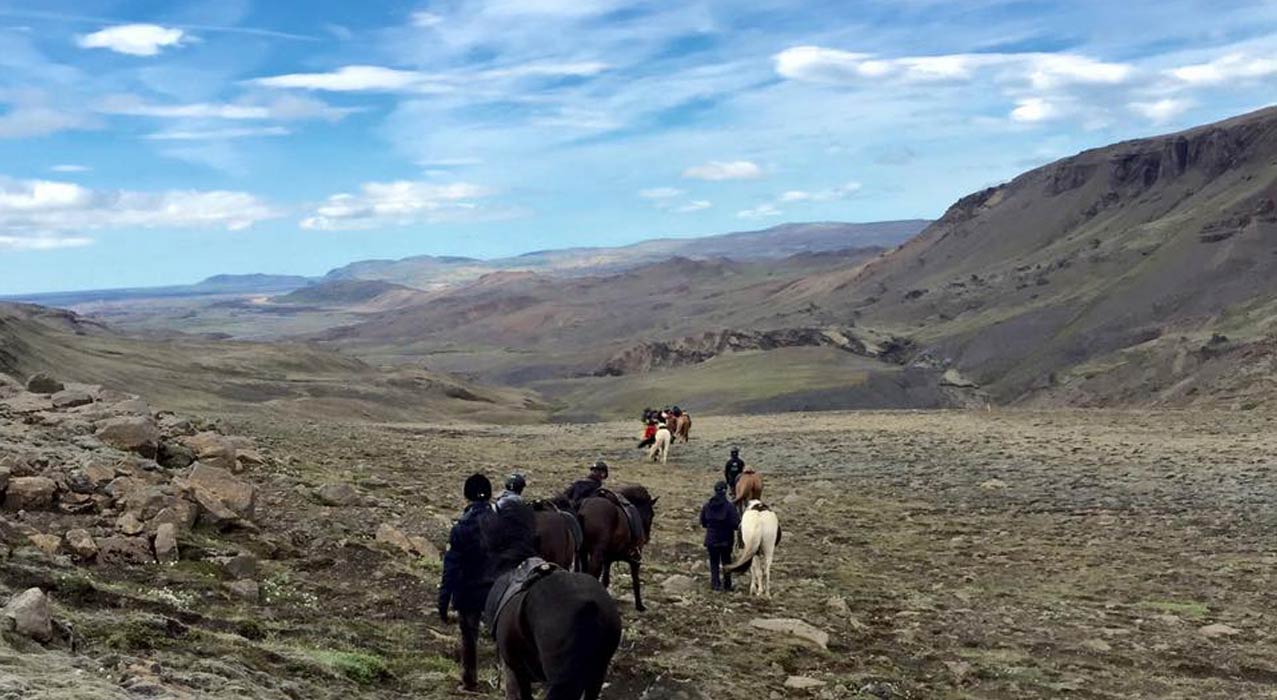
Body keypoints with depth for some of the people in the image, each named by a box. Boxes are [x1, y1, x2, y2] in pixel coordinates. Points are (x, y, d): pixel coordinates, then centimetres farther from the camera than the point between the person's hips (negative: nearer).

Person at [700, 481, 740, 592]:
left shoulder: (706, 506, -5)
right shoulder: (729, 506, -17)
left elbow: (703, 523, 3)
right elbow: (735, 524, -18)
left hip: (711, 539, 2)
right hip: (726, 540, -2)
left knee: (714, 562, 13)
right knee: (726, 561, 13)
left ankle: (715, 583, 10)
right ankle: (727, 585, 18)